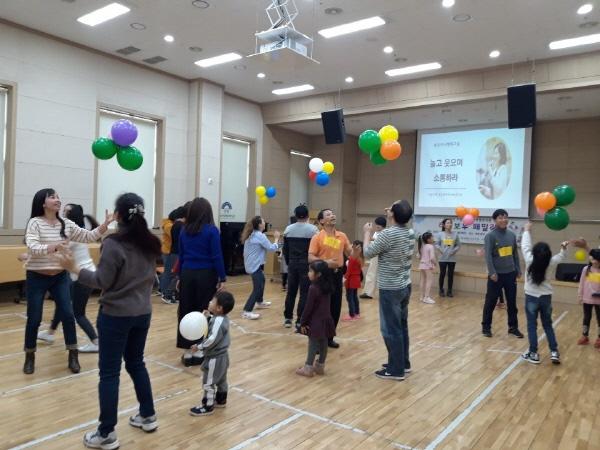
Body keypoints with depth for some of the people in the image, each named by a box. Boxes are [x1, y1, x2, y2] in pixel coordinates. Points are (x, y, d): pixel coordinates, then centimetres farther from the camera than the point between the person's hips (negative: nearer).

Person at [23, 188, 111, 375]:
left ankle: (73, 357, 12)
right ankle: (30, 356, 25)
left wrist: (105, 224, -13)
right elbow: (32, 248, -24)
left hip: (60, 277, 4)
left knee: (68, 315, 1)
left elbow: (88, 236, 2)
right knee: (34, 319, 4)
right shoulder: (35, 223, -11)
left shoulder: (66, 224, 3)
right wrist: (53, 246, -43)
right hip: (37, 278, -4)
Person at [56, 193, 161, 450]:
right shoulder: (149, 242, 2)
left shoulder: (113, 244, -18)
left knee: (109, 372, 4)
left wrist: (74, 268, -7)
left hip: (116, 315, -7)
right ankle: (148, 416, 31)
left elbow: (102, 281, -14)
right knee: (136, 363, 21)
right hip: (142, 313, 7)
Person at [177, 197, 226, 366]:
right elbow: (217, 256, -11)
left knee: (185, 312, 9)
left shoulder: (184, 230, 5)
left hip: (187, 274, 4)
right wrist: (222, 278, -6)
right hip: (206, 275, -4)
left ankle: (187, 352, 14)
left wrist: (180, 277, 16)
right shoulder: (211, 230, -8)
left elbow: (181, 256, 9)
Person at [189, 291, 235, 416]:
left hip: (215, 357, -10)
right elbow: (213, 330, 16)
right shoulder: (222, 318, 3)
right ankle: (221, 400, 38)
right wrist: (208, 317, 4)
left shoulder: (218, 321, -27)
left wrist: (199, 346, -19)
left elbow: (212, 339, -30)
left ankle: (207, 406, 14)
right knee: (221, 379, 23)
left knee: (208, 382, 3)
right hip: (222, 355, 10)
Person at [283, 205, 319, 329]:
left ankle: (288, 318, 23)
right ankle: (300, 322, 0)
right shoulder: (312, 229, -7)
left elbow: (285, 249, 10)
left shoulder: (288, 229, 6)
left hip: (293, 264, 4)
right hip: (306, 264, -4)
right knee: (305, 293, 0)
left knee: (291, 291, 15)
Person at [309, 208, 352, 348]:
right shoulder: (317, 237, -7)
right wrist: (325, 262, -23)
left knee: (336, 307, 9)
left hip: (337, 274, 5)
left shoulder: (342, 236, 7)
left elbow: (349, 253, 10)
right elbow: (310, 258, -11)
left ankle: (329, 337, 24)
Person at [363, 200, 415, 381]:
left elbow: (368, 253, -10)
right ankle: (403, 363, 28)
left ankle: (396, 370, 9)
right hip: (405, 286, 8)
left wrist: (367, 233, 5)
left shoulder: (388, 234, -21)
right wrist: (390, 219, 21)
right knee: (401, 327, 18)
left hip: (390, 289, -8)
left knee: (391, 330, 1)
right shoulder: (410, 232, 2)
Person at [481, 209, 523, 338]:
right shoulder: (490, 235, -9)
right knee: (490, 302, 5)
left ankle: (513, 327, 23)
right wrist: (492, 272, -18)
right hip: (497, 274, -5)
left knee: (512, 302, 11)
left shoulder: (512, 235, 7)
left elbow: (515, 254, 14)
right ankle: (486, 327, 16)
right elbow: (488, 255, -13)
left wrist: (518, 270, 12)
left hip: (510, 274, 5)